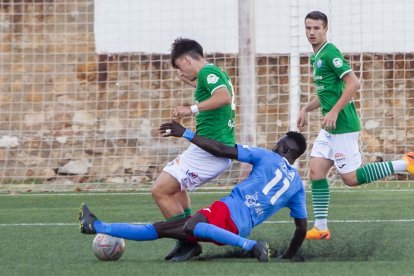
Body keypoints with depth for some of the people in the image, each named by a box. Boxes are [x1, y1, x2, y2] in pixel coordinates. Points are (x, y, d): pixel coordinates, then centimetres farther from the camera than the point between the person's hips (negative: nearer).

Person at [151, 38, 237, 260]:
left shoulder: (207, 72, -11)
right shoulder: (217, 73, 18)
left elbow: (224, 97, -30)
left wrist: (192, 109, -32)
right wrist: (193, 84, 41)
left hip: (209, 149, -11)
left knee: (160, 191, -10)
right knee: (175, 186, 29)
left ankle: (187, 242, -7)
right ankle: (188, 240, 24)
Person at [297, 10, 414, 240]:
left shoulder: (329, 53, -14)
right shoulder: (317, 56, 15)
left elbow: (353, 84, -23)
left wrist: (334, 112, -23)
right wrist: (306, 108, 16)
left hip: (342, 126, -9)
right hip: (330, 127, 9)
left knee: (351, 178, -5)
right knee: (316, 171, 2)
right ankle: (321, 228, 4)